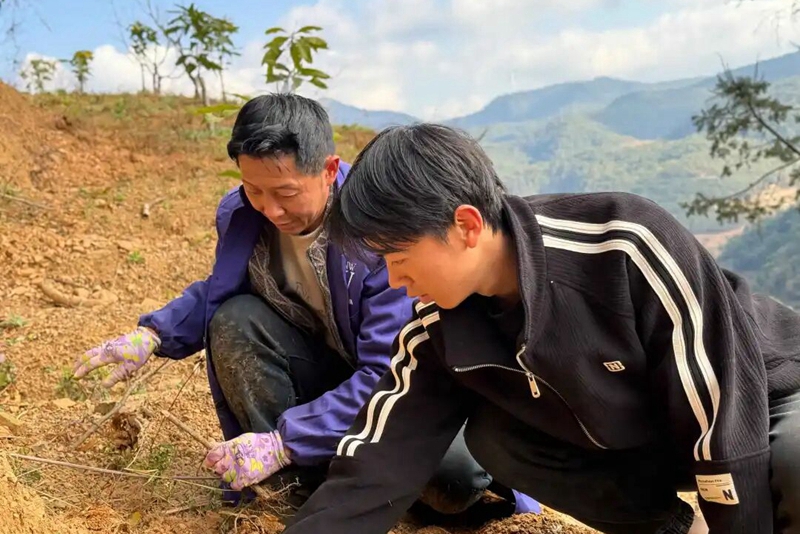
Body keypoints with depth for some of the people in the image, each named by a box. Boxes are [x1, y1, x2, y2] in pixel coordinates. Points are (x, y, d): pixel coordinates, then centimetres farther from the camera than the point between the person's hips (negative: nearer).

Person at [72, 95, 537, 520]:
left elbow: (390, 375, -30)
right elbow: (217, 293, 7)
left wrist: (283, 440, -34)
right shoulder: (241, 215, -13)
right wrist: (153, 335, -13)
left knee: (456, 477, -32)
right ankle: (304, 481, -10)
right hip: (324, 372, 4)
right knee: (234, 321, -23)